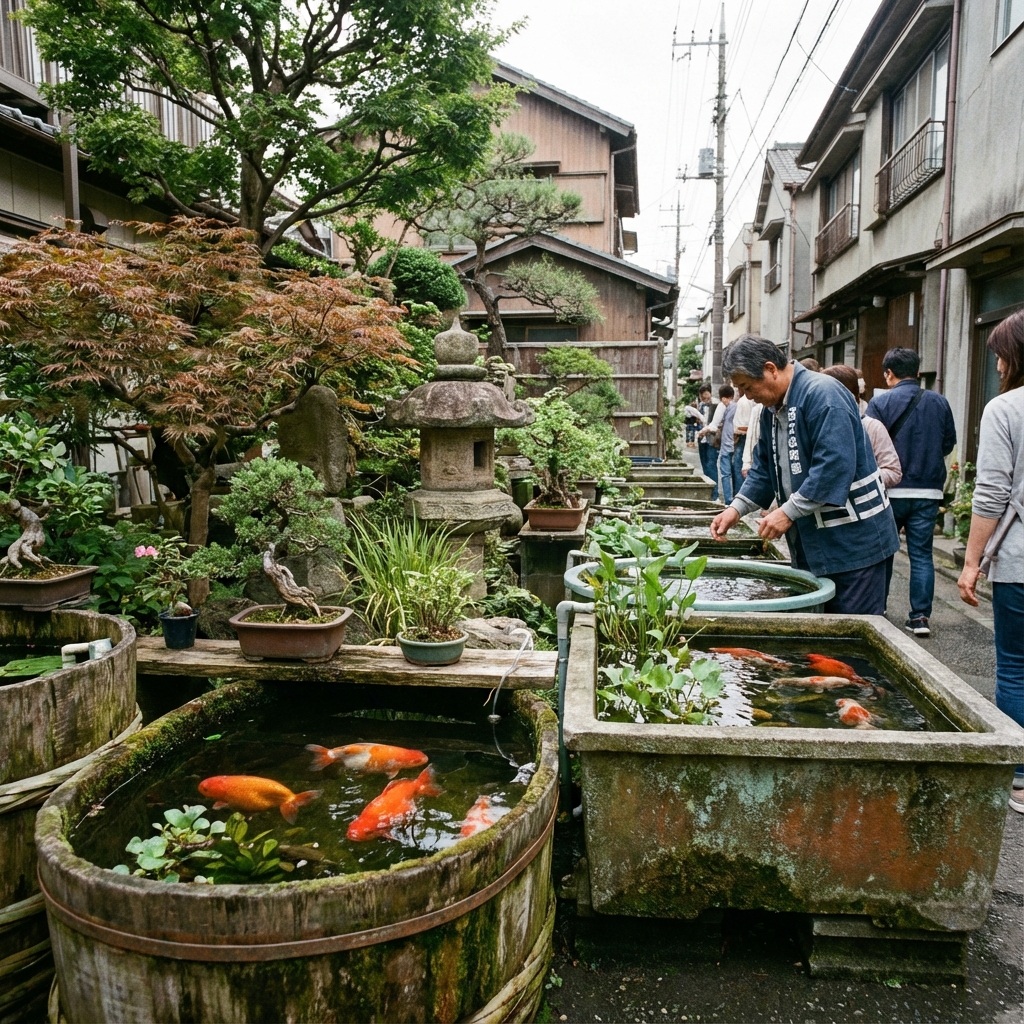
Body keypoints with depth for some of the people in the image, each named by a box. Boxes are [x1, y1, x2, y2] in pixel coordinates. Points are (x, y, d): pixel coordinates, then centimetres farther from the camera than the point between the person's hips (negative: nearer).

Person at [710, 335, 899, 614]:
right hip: (811, 542, 9)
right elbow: (764, 470, 16)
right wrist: (736, 509, 1)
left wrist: (788, 512, -25)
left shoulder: (822, 393, -17)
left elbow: (834, 466, -27)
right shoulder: (771, 408, 12)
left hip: (853, 538, -9)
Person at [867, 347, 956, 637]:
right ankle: (920, 616, 4)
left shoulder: (880, 402, -9)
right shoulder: (939, 403, 4)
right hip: (928, 491, 3)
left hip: (891, 490, -2)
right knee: (922, 554, 7)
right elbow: (948, 444, 12)